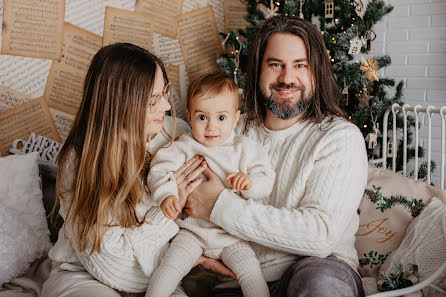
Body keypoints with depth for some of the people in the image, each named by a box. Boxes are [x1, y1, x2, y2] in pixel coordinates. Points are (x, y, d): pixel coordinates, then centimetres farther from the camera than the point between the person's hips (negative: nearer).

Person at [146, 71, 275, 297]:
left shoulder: (245, 148, 0)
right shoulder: (184, 147, 0)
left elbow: (266, 181, -3)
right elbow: (159, 170, -8)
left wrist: (250, 182, -26)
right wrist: (167, 195, -28)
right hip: (192, 231, 0)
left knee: (250, 272, -15)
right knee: (169, 267, -16)